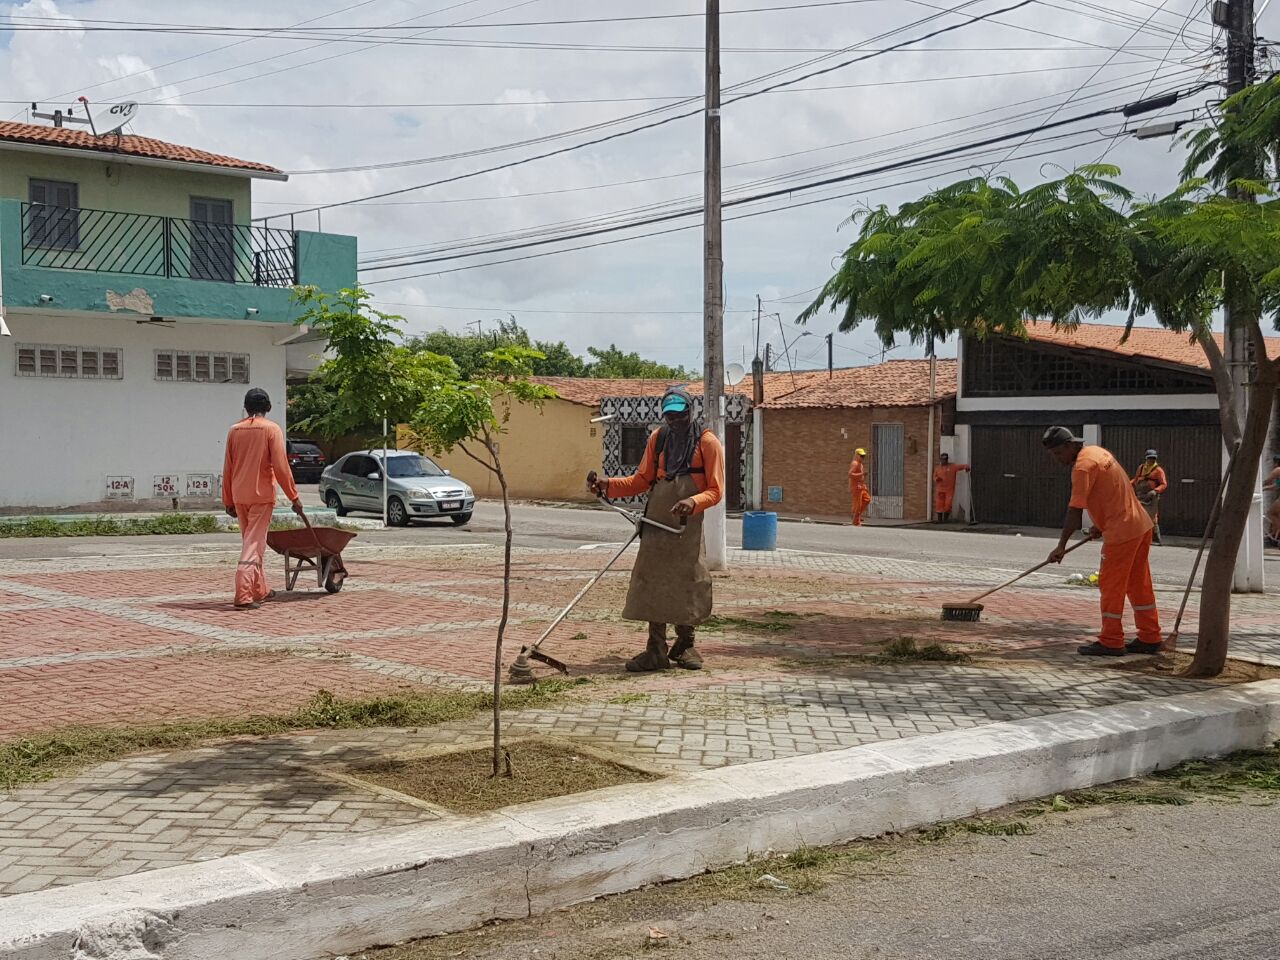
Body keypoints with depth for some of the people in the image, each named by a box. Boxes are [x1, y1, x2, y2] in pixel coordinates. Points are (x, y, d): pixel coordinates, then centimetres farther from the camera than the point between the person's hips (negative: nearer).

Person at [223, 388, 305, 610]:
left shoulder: (235, 431, 6)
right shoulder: (271, 429, -7)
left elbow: (227, 469, 8)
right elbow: (281, 467, -12)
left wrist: (228, 501, 15)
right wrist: (294, 496, -5)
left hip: (239, 496, 5)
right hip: (262, 495, -5)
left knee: (252, 543, 18)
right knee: (253, 546, -5)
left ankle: (260, 590, 27)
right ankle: (244, 596, -15)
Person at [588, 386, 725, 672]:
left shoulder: (708, 443, -4)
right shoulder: (658, 438, 9)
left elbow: (715, 490, -6)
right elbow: (642, 480, 12)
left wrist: (693, 503, -26)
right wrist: (608, 485, -1)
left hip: (688, 526, -3)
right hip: (656, 523, 3)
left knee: (690, 584, 3)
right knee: (652, 583, 0)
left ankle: (684, 645, 21)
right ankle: (656, 650, 6)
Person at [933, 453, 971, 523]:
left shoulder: (953, 466, 2)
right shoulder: (937, 468, 10)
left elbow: (963, 465, 0)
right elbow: (935, 477, 14)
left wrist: (967, 467, -22)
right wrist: (937, 479, -9)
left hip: (949, 490, -2)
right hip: (940, 490, 2)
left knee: (948, 505, -5)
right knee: (939, 504, 0)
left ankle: (945, 519, 4)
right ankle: (939, 519, 6)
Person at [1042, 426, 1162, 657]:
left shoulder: (1083, 466, -17)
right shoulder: (1095, 451, 13)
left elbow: (1075, 511, -20)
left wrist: (1062, 546, -16)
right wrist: (1101, 526, 20)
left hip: (1121, 531, -10)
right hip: (1141, 524, 10)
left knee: (1111, 585, -2)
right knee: (1139, 584, 14)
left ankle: (1111, 642, 4)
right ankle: (1150, 638, 20)